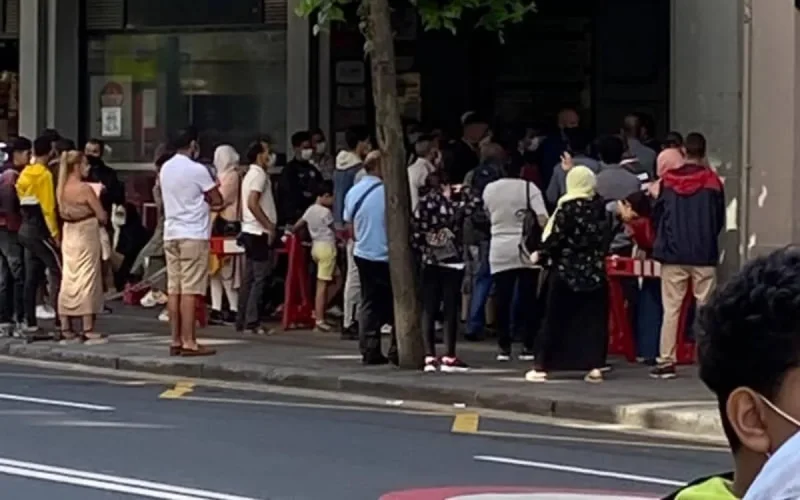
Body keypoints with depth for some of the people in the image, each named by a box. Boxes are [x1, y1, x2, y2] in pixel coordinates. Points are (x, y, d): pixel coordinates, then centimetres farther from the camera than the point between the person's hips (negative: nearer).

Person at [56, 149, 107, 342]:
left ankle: (66, 328, 10)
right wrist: (102, 218, 9)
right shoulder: (85, 188, -15)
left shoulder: (61, 189, 4)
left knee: (68, 280, 9)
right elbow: (102, 216, -13)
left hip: (68, 234, 6)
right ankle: (88, 329, -3)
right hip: (86, 234, -6)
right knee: (87, 280, -2)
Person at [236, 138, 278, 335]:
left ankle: (242, 321, 11)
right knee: (260, 277, -9)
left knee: (249, 278, 10)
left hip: (250, 231, 10)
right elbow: (253, 203, -23)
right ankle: (252, 322, -11)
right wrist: (269, 226, -20)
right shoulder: (259, 175, -12)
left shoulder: (251, 174, 19)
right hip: (259, 233, -10)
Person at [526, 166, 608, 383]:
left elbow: (556, 237, -11)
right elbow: (603, 236, 9)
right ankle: (594, 366, 1)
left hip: (566, 270, -3)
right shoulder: (599, 206, 1)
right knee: (593, 318, 7)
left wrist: (541, 255, 1)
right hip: (595, 271, 3)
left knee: (555, 318, 4)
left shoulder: (568, 208, -12)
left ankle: (542, 366, 7)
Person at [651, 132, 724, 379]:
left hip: (673, 254, 1)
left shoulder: (668, 180, -3)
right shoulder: (712, 181, -5)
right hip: (704, 256, -1)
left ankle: (666, 361, 3)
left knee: (671, 309, 5)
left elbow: (656, 214, 3)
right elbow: (720, 220, 2)